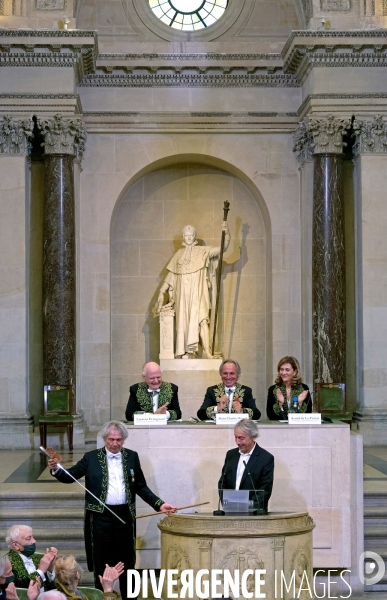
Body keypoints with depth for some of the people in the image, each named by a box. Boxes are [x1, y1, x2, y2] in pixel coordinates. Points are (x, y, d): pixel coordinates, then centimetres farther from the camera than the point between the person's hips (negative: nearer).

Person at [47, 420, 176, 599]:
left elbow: (141, 487, 12)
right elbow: (69, 477, -1)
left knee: (127, 561, 10)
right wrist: (56, 469, -21)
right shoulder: (91, 458, 0)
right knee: (101, 562, 5)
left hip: (125, 516, 2)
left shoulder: (132, 457, 7)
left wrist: (159, 504, 3)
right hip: (101, 517, -2)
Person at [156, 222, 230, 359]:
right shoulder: (178, 255, 15)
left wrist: (226, 232, -21)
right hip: (183, 293, 3)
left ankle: (206, 351, -22)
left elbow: (223, 248, -6)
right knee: (185, 321, -1)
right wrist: (161, 292, 11)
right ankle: (187, 352, 4)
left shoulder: (203, 251, 6)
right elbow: (170, 276, 17)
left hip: (198, 292, -3)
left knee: (202, 319, -18)